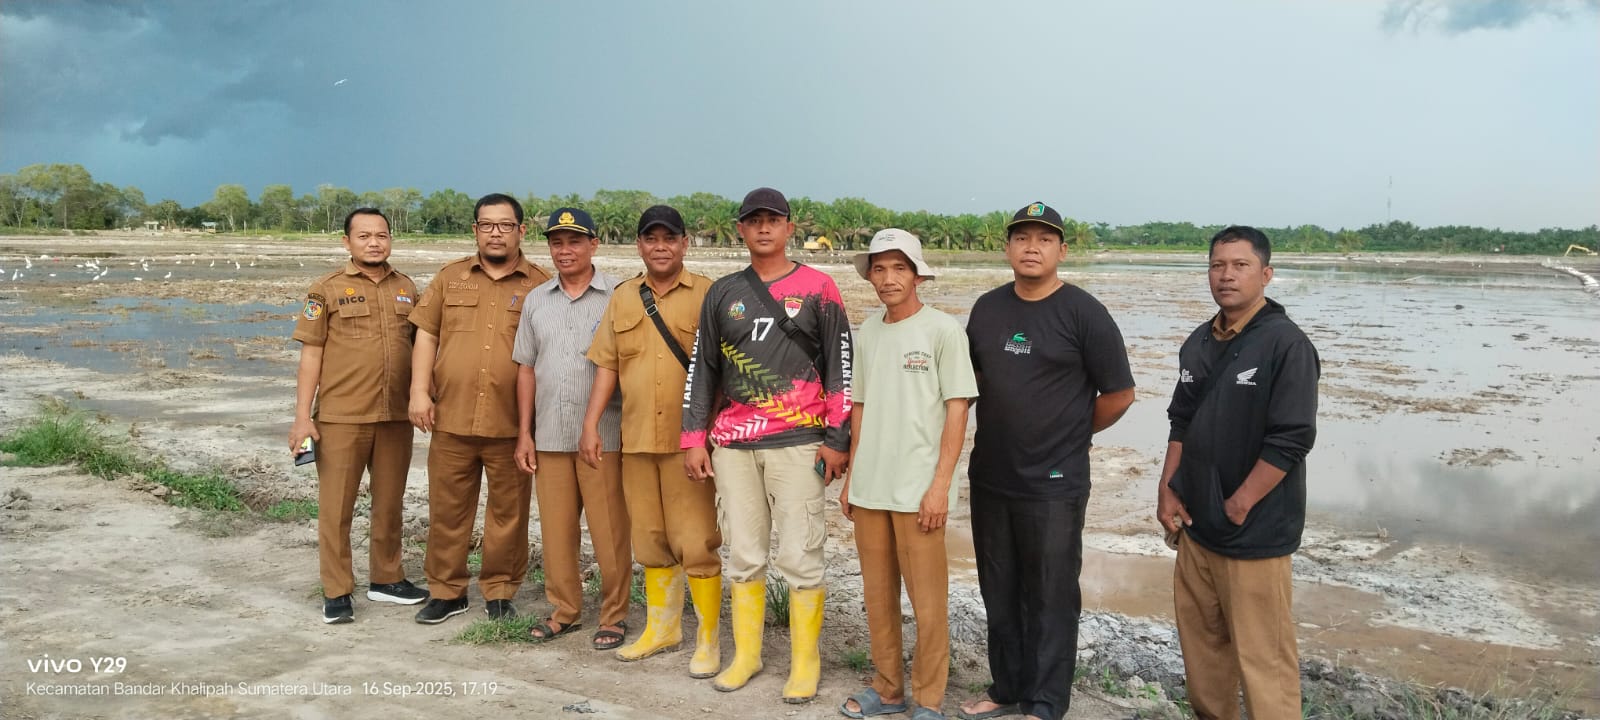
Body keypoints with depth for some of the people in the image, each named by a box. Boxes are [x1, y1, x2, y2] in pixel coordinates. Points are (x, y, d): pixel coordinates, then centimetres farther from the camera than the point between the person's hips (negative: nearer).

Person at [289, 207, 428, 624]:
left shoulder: (406, 289, 9)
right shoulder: (327, 290, -1)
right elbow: (310, 354, -3)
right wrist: (302, 416, -8)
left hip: (396, 417, 3)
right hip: (340, 418, -3)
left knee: (390, 504, 13)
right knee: (336, 508, 3)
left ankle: (385, 579, 27)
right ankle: (336, 593, 13)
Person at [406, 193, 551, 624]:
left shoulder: (540, 286, 3)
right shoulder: (450, 278, 11)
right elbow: (426, 334, 9)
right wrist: (419, 391, -2)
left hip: (512, 423, -2)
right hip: (451, 417, 2)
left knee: (509, 512, 7)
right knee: (448, 509, 9)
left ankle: (500, 592, 22)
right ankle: (446, 591, 23)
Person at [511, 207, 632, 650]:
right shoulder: (536, 300, 11)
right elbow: (526, 368, 13)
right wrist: (524, 433, 9)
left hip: (604, 435, -4)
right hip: (549, 436, 4)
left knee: (610, 533, 1)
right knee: (556, 530, 11)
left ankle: (613, 616, 14)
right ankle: (563, 611, 25)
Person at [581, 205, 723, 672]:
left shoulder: (706, 295, -2)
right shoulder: (623, 298, 12)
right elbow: (607, 365, 13)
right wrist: (591, 424, 7)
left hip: (689, 440, -5)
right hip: (637, 439, 5)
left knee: (696, 541, -3)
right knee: (650, 538, 14)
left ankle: (708, 641, 11)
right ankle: (662, 628, 30)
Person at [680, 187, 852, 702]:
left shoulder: (817, 288, 2)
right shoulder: (722, 293, 12)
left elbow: (840, 366, 0)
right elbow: (702, 369, 14)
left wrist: (837, 439, -5)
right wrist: (694, 439, 8)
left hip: (797, 442, -3)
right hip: (732, 444, 4)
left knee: (800, 557, -2)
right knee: (743, 555, 9)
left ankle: (805, 663, 11)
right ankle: (745, 655, 23)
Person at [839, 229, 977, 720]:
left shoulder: (942, 330, -6)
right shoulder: (867, 332, 9)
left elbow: (957, 409, -8)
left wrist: (940, 484, -13)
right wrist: (850, 476, 12)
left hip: (918, 489, -5)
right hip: (868, 487, 5)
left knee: (927, 600, 2)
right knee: (877, 594, 13)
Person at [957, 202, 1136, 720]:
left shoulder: (1083, 313, -9)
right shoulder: (987, 308, 6)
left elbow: (1119, 394, -6)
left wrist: (1068, 434, 3)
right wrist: (1005, 425, 10)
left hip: (1053, 485, -5)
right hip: (990, 478, 6)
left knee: (1049, 598, 4)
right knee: (999, 592, 15)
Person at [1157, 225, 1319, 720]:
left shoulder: (1286, 344, -12)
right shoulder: (1199, 343, 10)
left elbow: (1291, 439, -17)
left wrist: (1239, 505, -14)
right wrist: (1168, 489, 8)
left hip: (1254, 532, -7)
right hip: (1197, 525, 7)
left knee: (1262, 655, -2)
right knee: (1199, 635, 18)